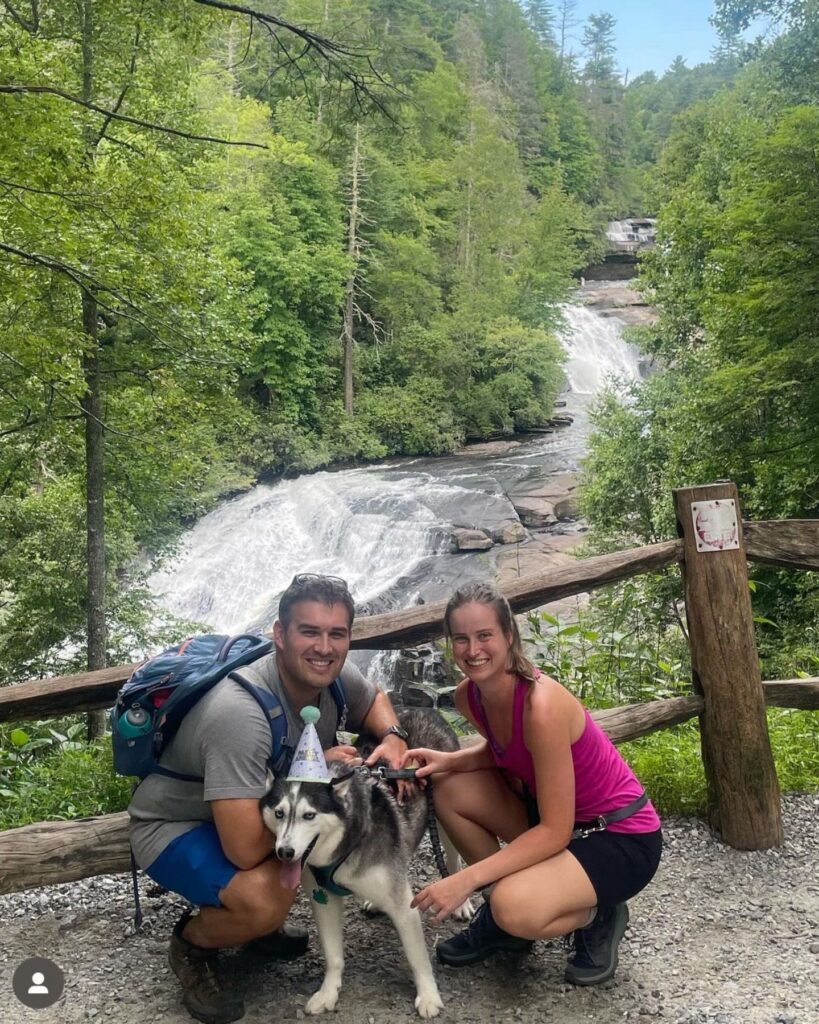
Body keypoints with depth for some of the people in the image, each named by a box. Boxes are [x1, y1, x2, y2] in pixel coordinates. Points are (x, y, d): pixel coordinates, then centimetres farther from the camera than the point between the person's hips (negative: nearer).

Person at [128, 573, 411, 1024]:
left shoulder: (333, 677, -15)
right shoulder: (240, 713, -37)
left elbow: (374, 700, 11)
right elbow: (246, 850, -39)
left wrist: (393, 739, -13)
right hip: (176, 827, -8)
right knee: (267, 899, -34)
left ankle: (259, 921, 11)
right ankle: (191, 942, 2)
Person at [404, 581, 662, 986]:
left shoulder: (542, 705, -30)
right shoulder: (468, 696, -7)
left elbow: (555, 831, -27)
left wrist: (466, 880, -30)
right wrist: (450, 760, -6)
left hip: (623, 838, -8)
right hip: (552, 814, 8)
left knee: (515, 909, -30)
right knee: (451, 790, -5)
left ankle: (598, 915, 4)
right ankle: (500, 918, 12)